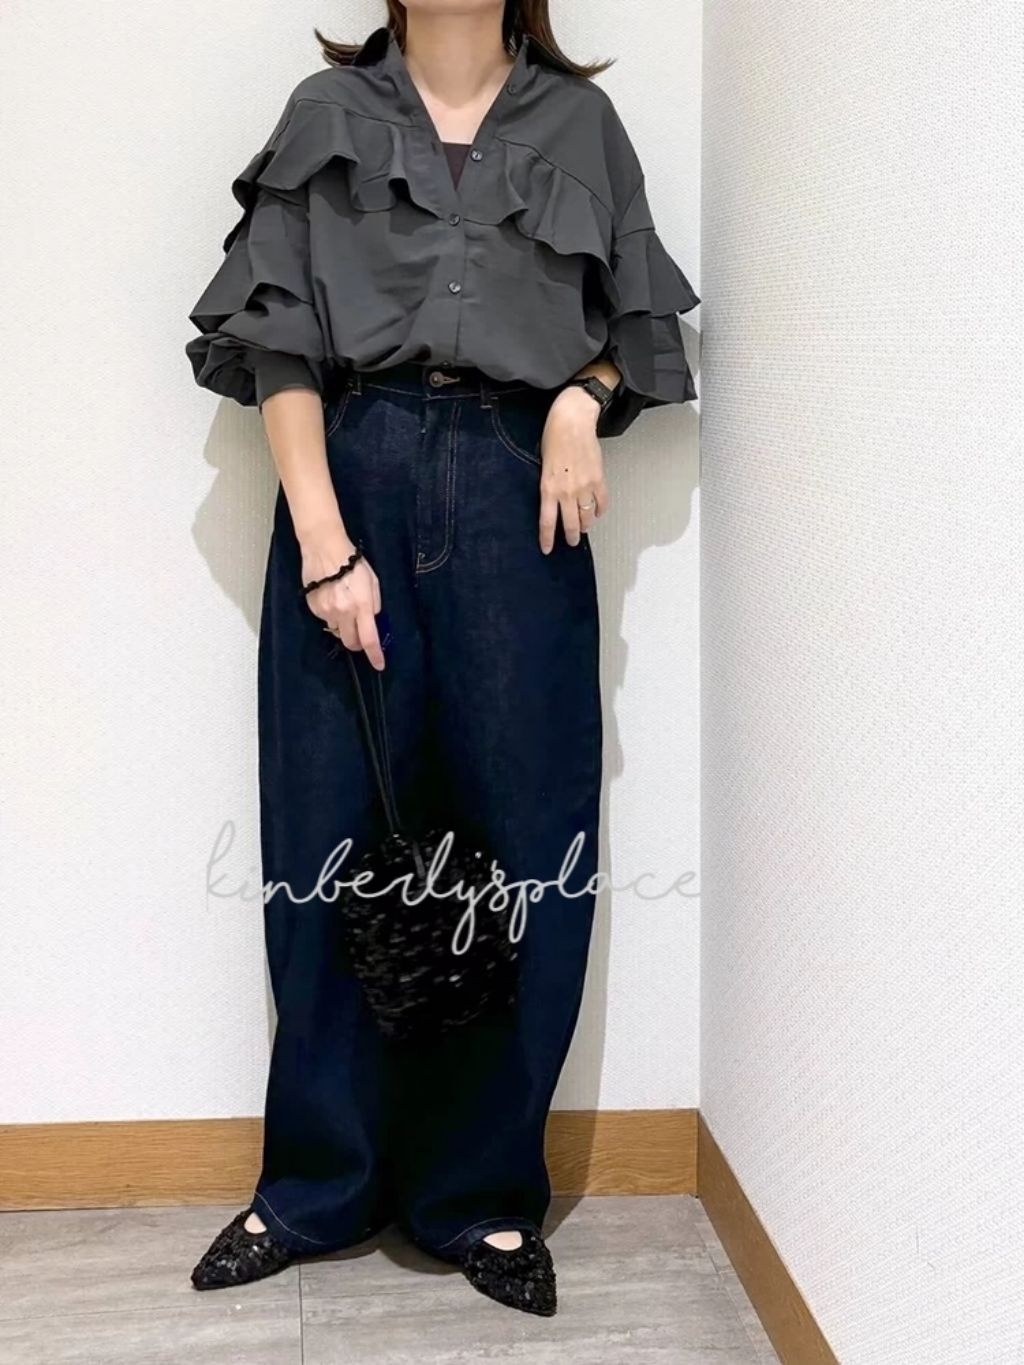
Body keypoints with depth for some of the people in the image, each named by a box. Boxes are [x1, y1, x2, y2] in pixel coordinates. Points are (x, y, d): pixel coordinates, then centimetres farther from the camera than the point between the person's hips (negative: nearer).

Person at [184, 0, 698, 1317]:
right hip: (351, 477, 0)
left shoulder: (580, 122, 14)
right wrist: (324, 544, -11)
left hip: (519, 496, 1)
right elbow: (280, 343, 1)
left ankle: (484, 1193, 15)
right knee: (334, 840, 2)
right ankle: (318, 1183, 18)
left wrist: (582, 396, -5)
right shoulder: (328, 115, 10)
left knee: (521, 844, 0)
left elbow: (640, 323, 18)